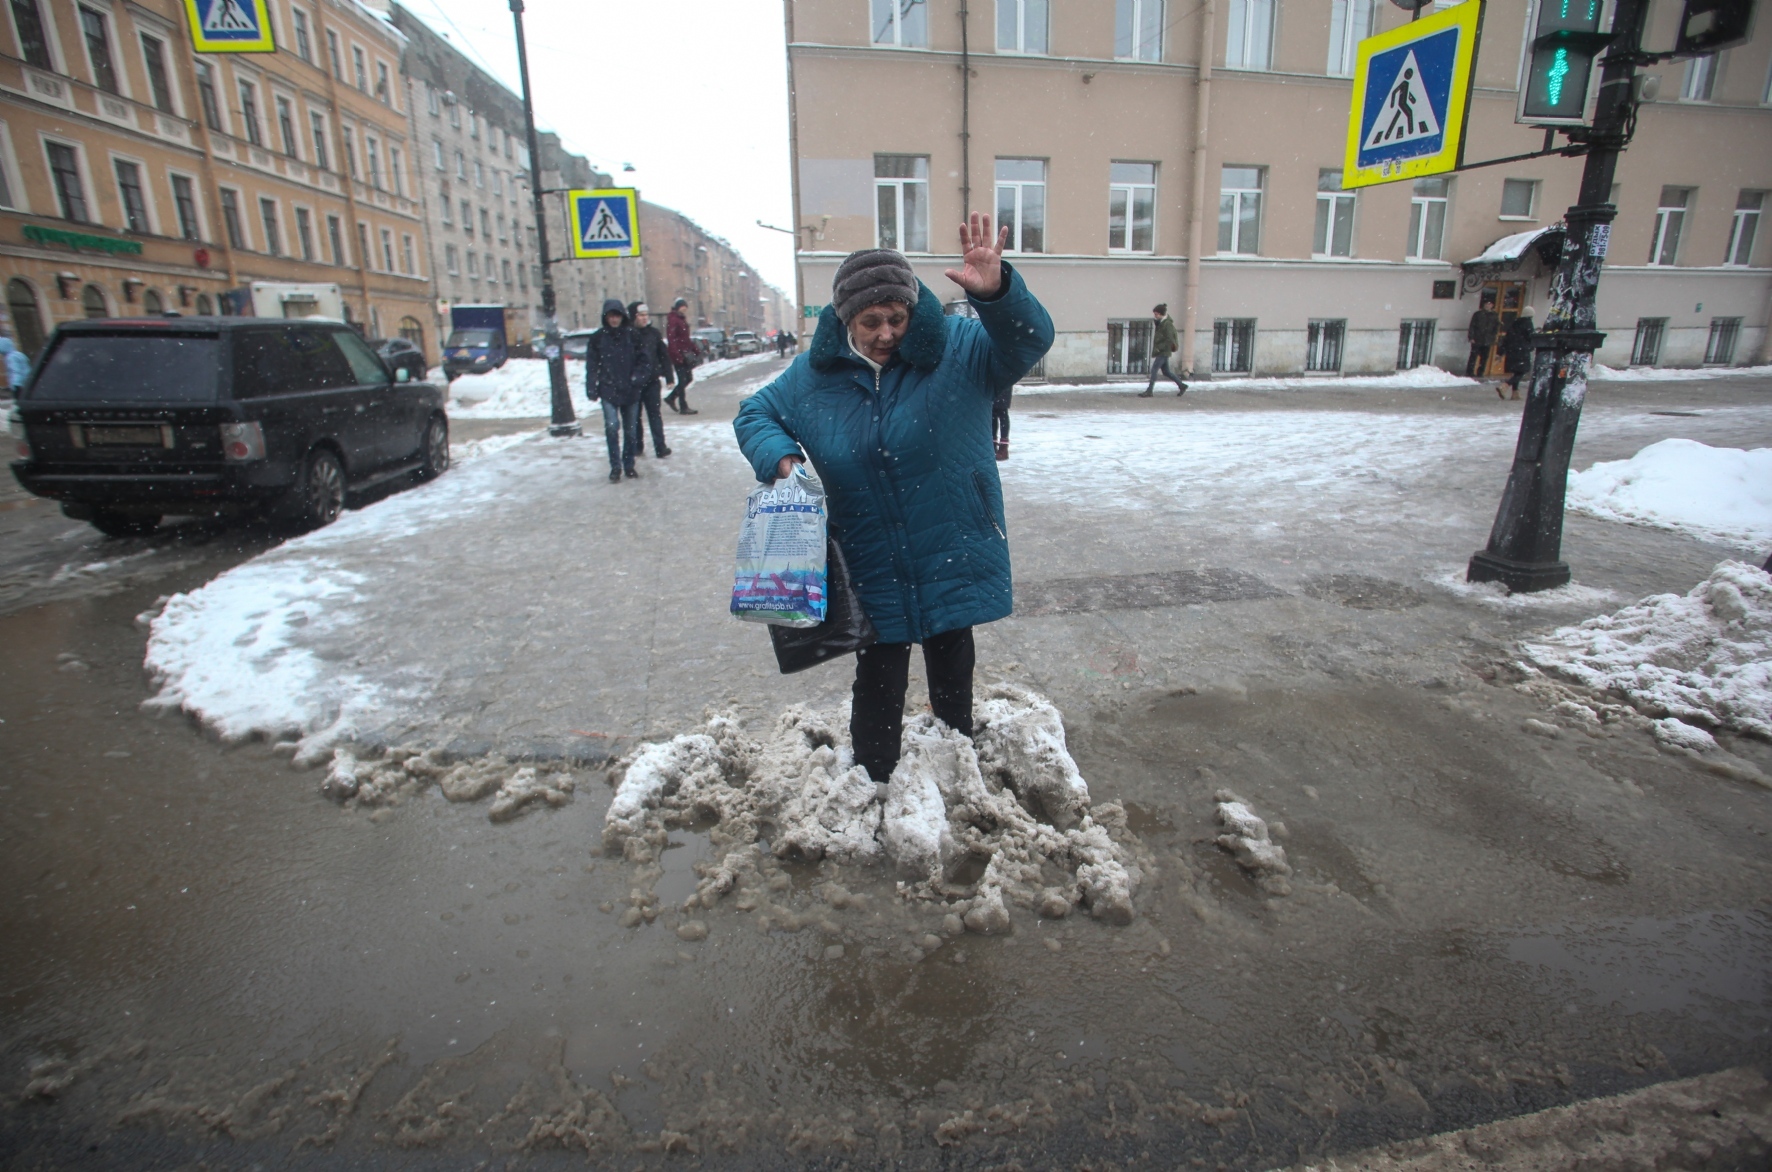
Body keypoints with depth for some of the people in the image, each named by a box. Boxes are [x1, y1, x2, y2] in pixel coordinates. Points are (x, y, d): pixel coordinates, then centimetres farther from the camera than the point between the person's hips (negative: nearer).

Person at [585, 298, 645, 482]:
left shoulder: (632, 335, 2)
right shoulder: (597, 338, 0)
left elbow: (641, 360, 8)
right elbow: (592, 366, 0)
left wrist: (636, 378, -8)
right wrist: (592, 389, -6)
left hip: (630, 391, 2)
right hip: (609, 391, -2)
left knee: (630, 430, 8)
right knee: (612, 427, -14)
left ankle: (629, 466, 22)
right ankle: (615, 467, -4)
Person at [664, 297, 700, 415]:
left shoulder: (682, 319, 17)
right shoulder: (672, 320, -11)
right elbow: (671, 339, -19)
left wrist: (695, 350, 17)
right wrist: (677, 355, -26)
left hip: (685, 353, 9)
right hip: (678, 355, -9)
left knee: (688, 378, 12)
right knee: (683, 380, -6)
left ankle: (671, 398, 25)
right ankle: (683, 407, -1)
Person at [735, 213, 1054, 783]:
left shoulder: (956, 349, -11)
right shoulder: (813, 375, -4)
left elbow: (1029, 341, -23)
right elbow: (754, 414, 9)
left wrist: (996, 292, -44)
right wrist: (778, 456, -13)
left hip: (953, 558, 0)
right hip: (872, 569, 1)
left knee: (953, 678, 19)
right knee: (877, 688, 10)